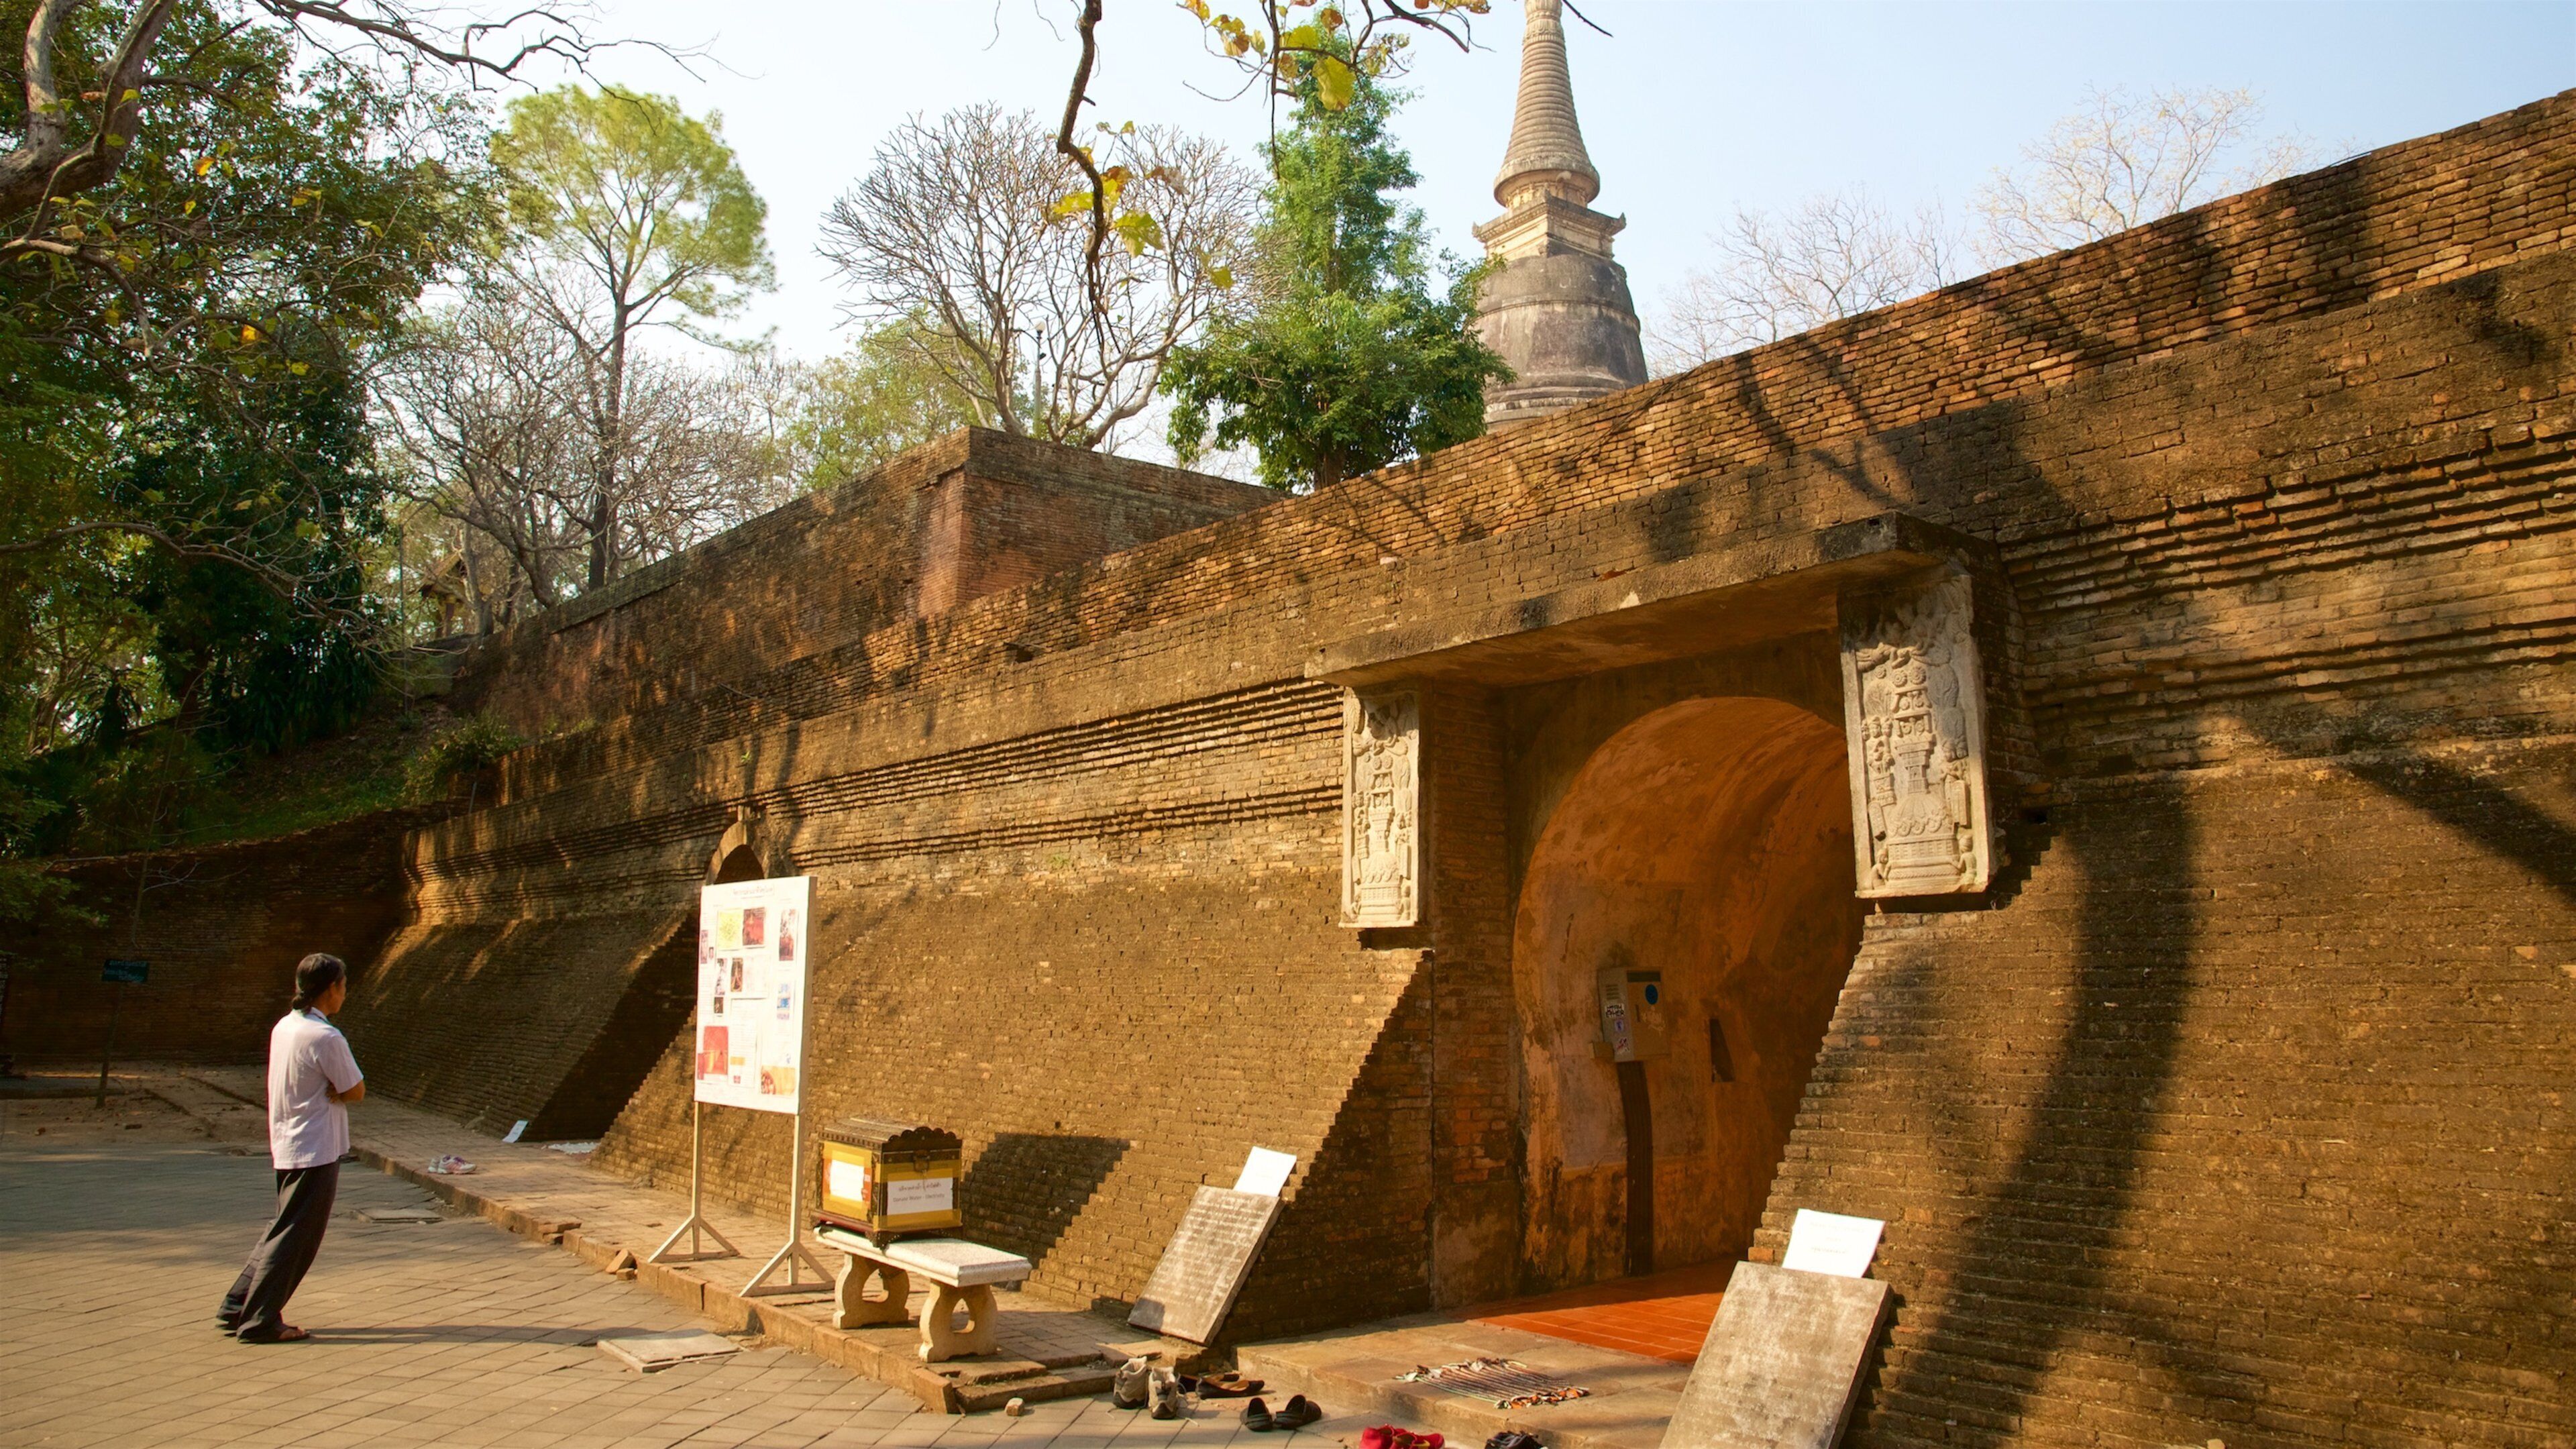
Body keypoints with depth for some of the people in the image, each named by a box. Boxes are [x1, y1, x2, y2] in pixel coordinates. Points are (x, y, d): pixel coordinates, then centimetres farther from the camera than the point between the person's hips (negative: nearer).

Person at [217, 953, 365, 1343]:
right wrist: (336, 1092, 1)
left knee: (285, 1230, 19)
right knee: (295, 1238, 0)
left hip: (286, 1146, 9)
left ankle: (238, 1307, 22)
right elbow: (356, 1092, -13)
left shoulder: (283, 1027, 7)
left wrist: (329, 1091, -3)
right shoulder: (326, 1038, -20)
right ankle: (259, 1321, 5)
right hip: (316, 1152, -9)